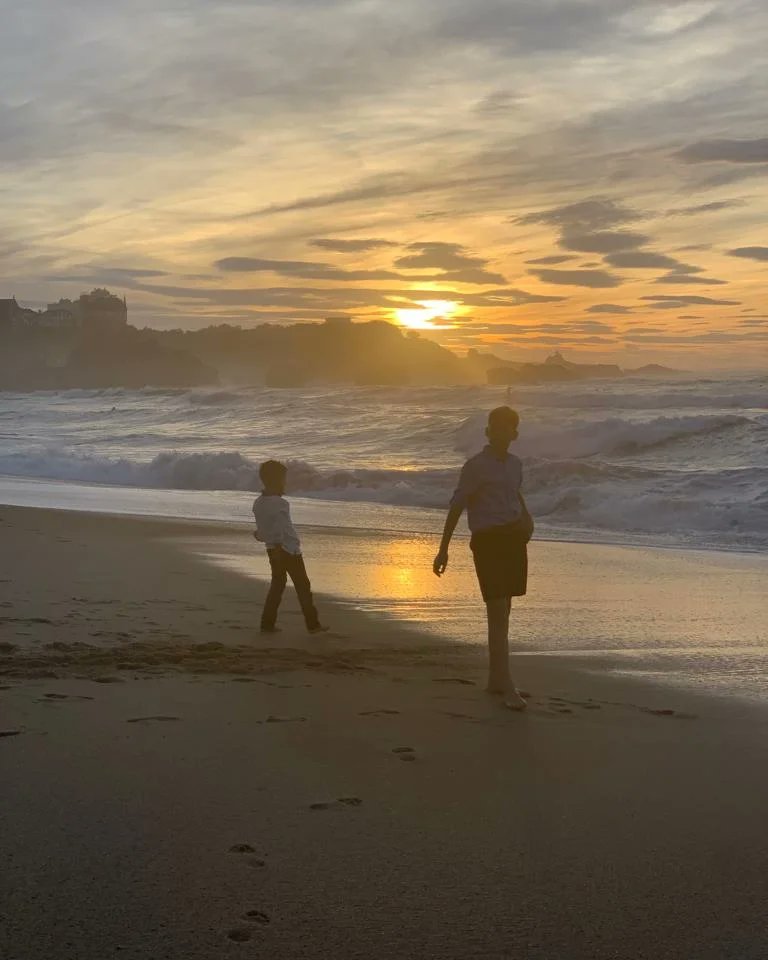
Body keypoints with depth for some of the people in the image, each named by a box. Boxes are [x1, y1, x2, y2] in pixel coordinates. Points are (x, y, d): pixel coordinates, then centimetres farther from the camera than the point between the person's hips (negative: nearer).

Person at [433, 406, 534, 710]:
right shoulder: (475, 466, -7)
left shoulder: (515, 464, 13)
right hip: (488, 540, -7)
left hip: (514, 537, 7)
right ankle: (507, 687, -11)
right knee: (498, 614, -10)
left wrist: (526, 516, 14)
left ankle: (495, 678, 21)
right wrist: (443, 549, -12)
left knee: (502, 612, 11)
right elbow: (457, 506, -8)